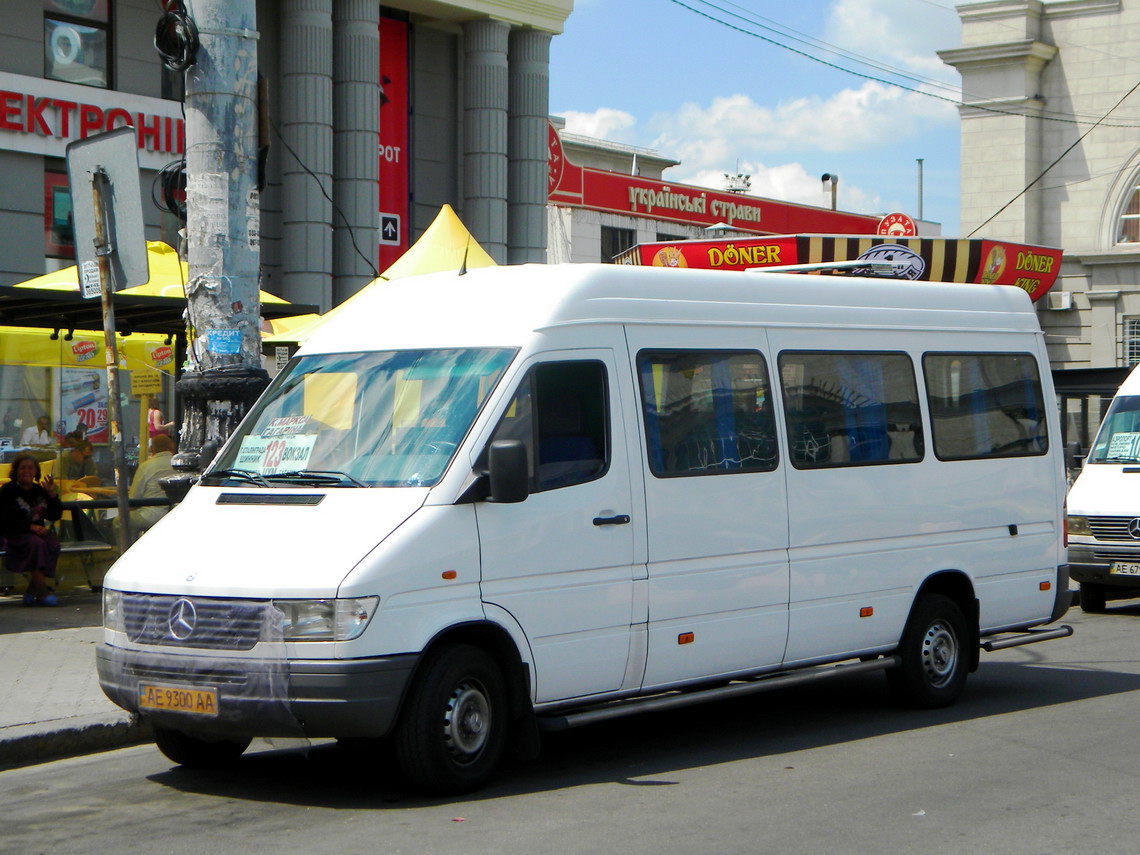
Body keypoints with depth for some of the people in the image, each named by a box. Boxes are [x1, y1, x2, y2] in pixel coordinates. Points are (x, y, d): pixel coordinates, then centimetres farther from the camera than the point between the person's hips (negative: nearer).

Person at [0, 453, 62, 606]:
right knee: (37, 543, -34)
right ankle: (42, 593, -37)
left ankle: (31, 591, -19)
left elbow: (55, 515, 13)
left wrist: (52, 494, -1)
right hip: (15, 535, -5)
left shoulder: (40, 490, 14)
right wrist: (30, 527, -18)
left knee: (53, 545, -25)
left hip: (38, 531, 5)